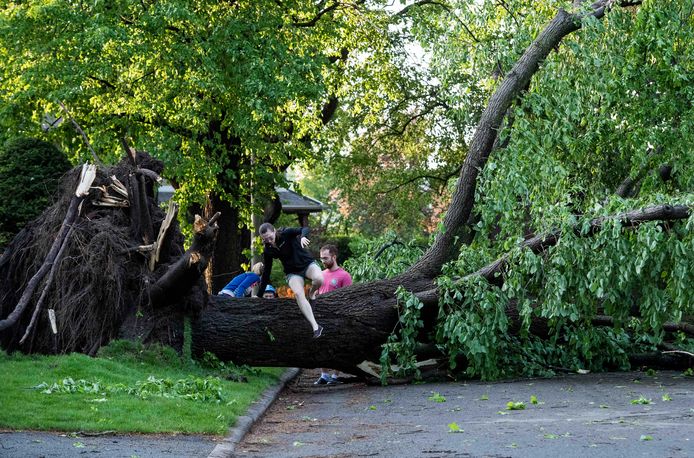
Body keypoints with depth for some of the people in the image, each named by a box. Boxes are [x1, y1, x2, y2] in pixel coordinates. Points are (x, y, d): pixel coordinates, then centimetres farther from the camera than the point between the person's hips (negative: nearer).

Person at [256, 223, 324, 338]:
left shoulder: (286, 233, -15)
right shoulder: (268, 251, -4)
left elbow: (304, 229, -29)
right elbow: (266, 273, 4)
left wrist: (303, 237, -54)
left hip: (307, 263, -2)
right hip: (293, 273, 2)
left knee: (319, 279, -36)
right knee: (298, 293, -29)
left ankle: (312, 293, 3)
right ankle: (316, 327, -36)